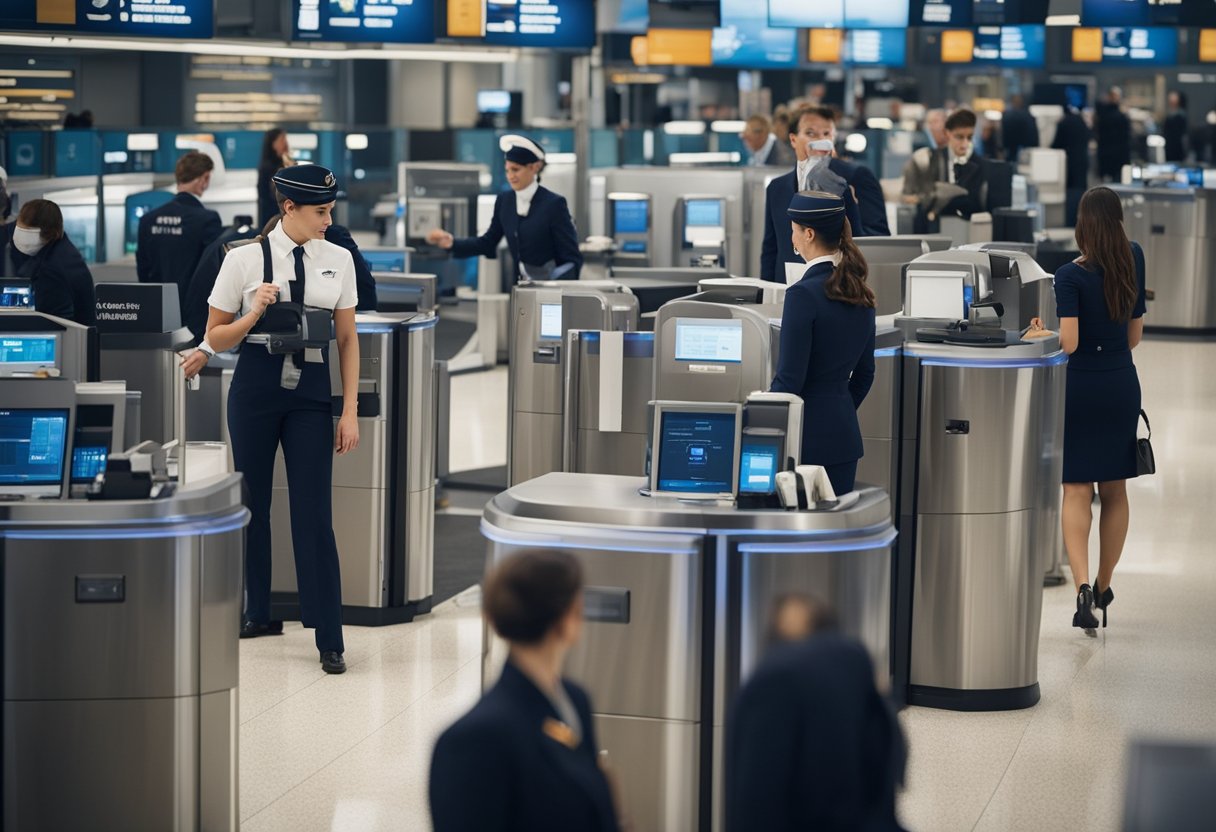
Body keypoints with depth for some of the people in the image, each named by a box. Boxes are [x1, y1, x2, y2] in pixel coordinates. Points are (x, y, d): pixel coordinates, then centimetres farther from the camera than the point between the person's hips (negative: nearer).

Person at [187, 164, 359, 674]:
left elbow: (347, 340, 8)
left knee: (314, 514, -5)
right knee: (252, 505, 9)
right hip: (256, 388, 0)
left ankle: (329, 639, -2)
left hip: (311, 393, 0)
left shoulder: (338, 261, 3)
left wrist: (350, 412, 3)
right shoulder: (246, 259, -3)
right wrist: (255, 314, -15)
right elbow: (216, 336, 5)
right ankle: (260, 614, 25)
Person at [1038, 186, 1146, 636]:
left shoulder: (1071, 277, -14)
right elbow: (1135, 334, 11)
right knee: (1114, 492, 14)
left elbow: (1068, 342, -22)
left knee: (1076, 492, -2)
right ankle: (1104, 586, 25)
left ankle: (1082, 585, -19)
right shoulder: (1133, 260, 3)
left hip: (1080, 388, -5)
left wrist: (1040, 334, -3)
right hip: (1122, 385, 5)